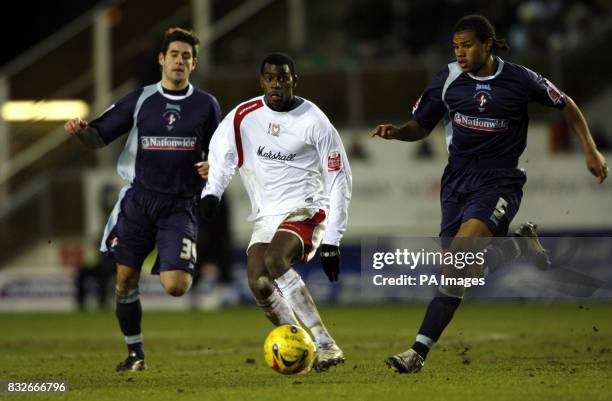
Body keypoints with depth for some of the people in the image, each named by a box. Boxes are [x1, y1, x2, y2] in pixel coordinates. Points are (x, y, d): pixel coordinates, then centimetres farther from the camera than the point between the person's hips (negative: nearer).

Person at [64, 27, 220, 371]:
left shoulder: (206, 105, 5)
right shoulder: (140, 100, 4)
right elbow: (100, 136, 5)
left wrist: (213, 167, -9)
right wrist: (82, 130, -17)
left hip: (180, 205, -1)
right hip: (139, 200, 1)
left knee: (175, 286, -16)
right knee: (126, 279, 0)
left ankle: (184, 269, 21)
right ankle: (135, 353, 17)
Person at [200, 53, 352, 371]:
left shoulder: (314, 122, -6)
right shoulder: (243, 116, 3)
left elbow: (339, 180, -2)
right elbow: (220, 148, 22)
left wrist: (331, 240, -7)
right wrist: (212, 191, 3)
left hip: (306, 212, -4)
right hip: (266, 217, 4)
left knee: (274, 261, -34)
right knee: (258, 283, -21)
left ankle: (325, 345, -32)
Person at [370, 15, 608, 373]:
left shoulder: (520, 79, -6)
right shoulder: (448, 79, 0)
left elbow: (566, 105, 10)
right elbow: (420, 127, 8)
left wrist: (591, 150, 7)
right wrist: (396, 132, -14)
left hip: (499, 181, -5)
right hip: (457, 179, 5)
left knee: (460, 254, -25)